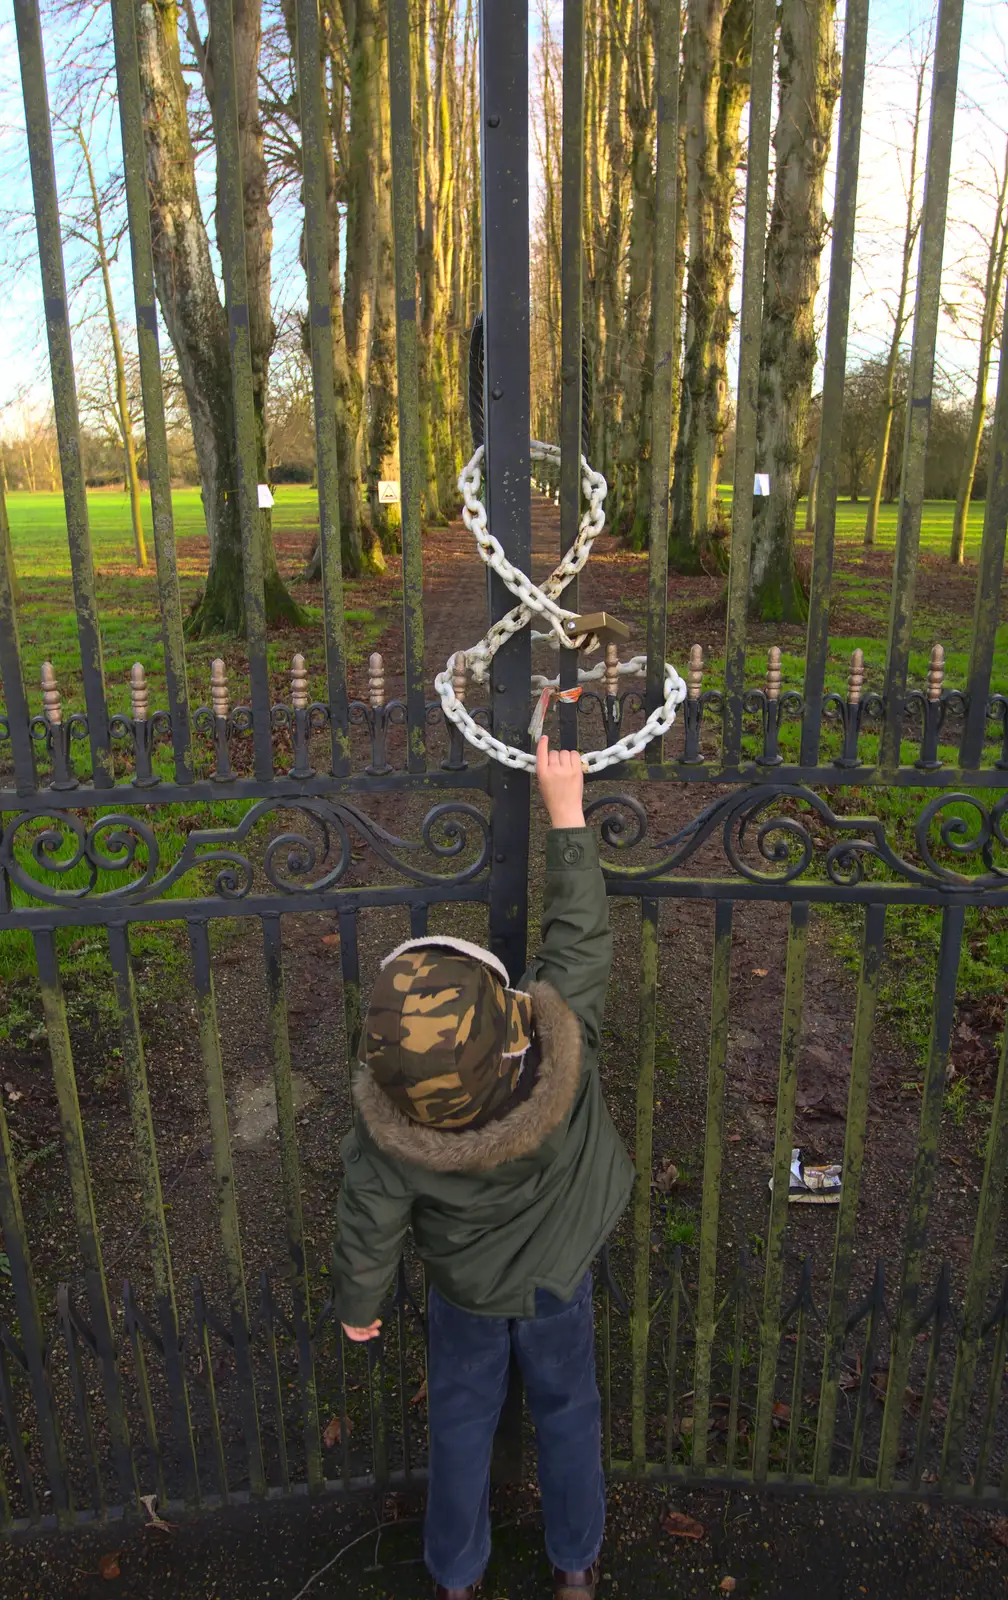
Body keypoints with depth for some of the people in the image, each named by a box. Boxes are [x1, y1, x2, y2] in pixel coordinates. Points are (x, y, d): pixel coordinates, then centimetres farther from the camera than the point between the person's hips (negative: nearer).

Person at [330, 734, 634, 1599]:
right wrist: (566, 807, -20)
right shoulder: (564, 1051, -41)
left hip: (466, 1292, -1)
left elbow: (368, 1235, -18)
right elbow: (580, 934, -28)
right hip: (559, 1277, 1)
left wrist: (357, 1307, 5)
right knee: (568, 1412, 26)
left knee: (463, 1421, 26)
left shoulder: (388, 1136, -37)